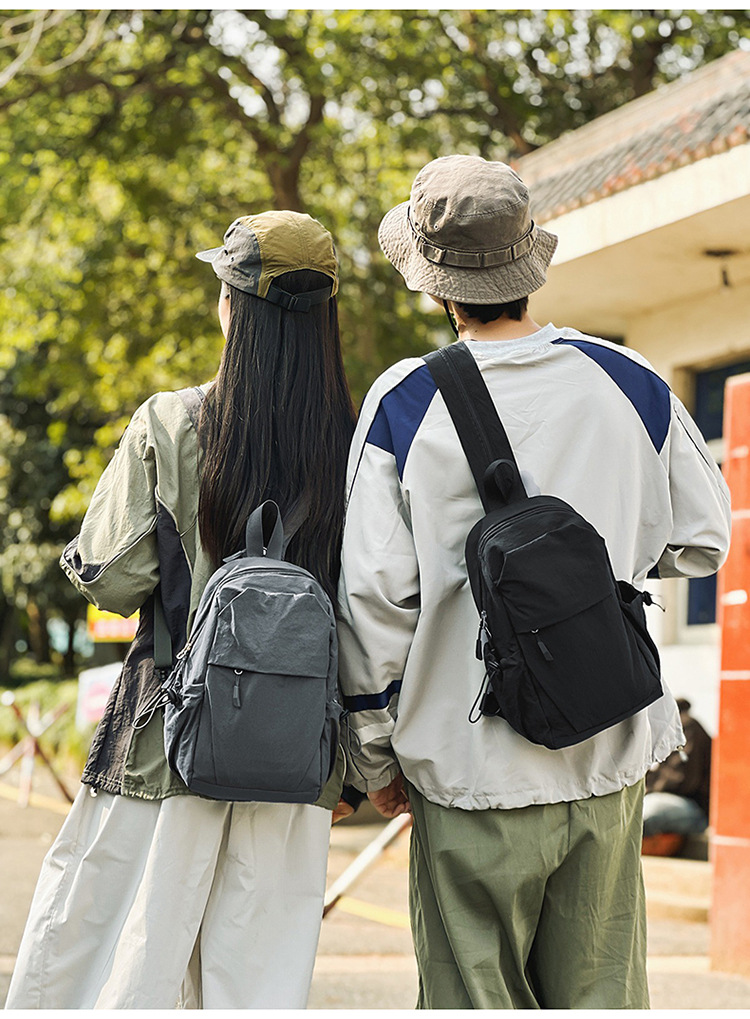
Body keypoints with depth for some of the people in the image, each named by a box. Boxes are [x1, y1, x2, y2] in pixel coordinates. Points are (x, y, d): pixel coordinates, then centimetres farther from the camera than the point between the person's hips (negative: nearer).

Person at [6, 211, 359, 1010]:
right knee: (258, 985, 8)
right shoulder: (356, 449, 0)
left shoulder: (168, 427, -8)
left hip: (169, 742, -3)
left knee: (89, 972, 6)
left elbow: (109, 578, -8)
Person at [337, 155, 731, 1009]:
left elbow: (374, 595, -7)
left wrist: (375, 756, 3)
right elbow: (701, 544, 10)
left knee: (475, 996, 6)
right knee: (600, 995, 11)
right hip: (610, 756, 3)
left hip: (474, 771, -3)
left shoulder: (404, 403, -8)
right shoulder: (632, 384, 0)